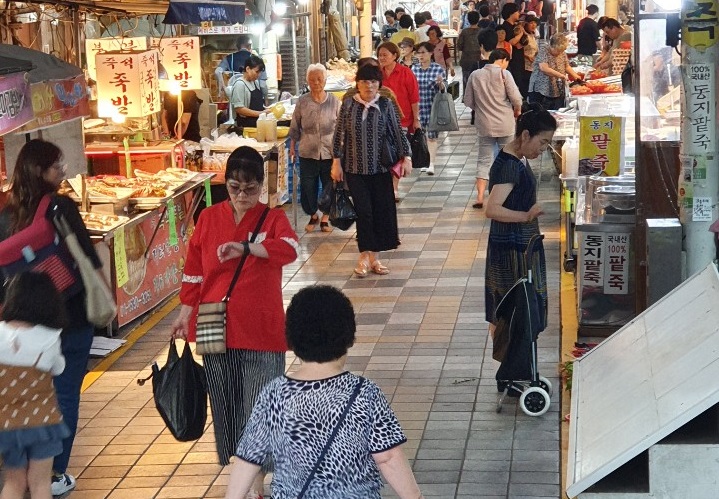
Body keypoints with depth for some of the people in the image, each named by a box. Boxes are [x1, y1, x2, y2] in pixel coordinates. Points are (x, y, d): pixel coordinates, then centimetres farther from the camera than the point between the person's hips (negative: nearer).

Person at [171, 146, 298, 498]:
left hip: (261, 331, -3)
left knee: (259, 406, -2)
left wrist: (243, 248, -34)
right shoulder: (208, 218, 4)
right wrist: (184, 314, 7)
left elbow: (290, 249, -24)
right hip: (217, 329, 3)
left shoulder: (272, 219, -3)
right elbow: (193, 271, 9)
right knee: (225, 404, 10)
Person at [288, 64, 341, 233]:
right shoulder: (302, 102, 1)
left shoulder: (334, 102, 0)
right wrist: (292, 147, 6)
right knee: (307, 186, 5)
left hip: (329, 152, 0)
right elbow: (295, 127, 8)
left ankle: (325, 217, 21)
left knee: (330, 187, 6)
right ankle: (313, 216, 25)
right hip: (308, 152, 0)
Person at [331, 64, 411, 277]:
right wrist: (336, 161, 0)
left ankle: (374, 256, 14)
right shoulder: (348, 105, 0)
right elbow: (339, 134, 4)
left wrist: (406, 157, -6)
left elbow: (398, 132, 2)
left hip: (380, 168, 1)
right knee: (363, 211, -4)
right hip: (355, 168, -1)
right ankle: (364, 257, 5)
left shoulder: (385, 105, 0)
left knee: (382, 211, 2)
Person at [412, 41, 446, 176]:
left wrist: (441, 83, -22)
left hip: (433, 108, -3)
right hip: (418, 108, 3)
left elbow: (443, 89, -2)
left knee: (432, 136, -1)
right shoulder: (414, 69, 4)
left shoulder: (439, 69, -4)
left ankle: (431, 165, 1)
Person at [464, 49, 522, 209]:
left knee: (484, 160, 7)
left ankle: (480, 196, -6)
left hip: (484, 125, 2)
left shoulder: (475, 75, 2)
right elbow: (516, 98, -14)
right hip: (505, 124, -2)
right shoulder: (504, 74, -9)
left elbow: (468, 101, 6)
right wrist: (517, 111, 6)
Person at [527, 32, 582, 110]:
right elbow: (543, 68, -23)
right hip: (540, 92, -6)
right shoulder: (543, 50, -11)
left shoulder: (562, 53, 8)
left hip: (558, 93, 6)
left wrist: (575, 76, 6)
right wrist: (561, 75, -19)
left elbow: (567, 66, 21)